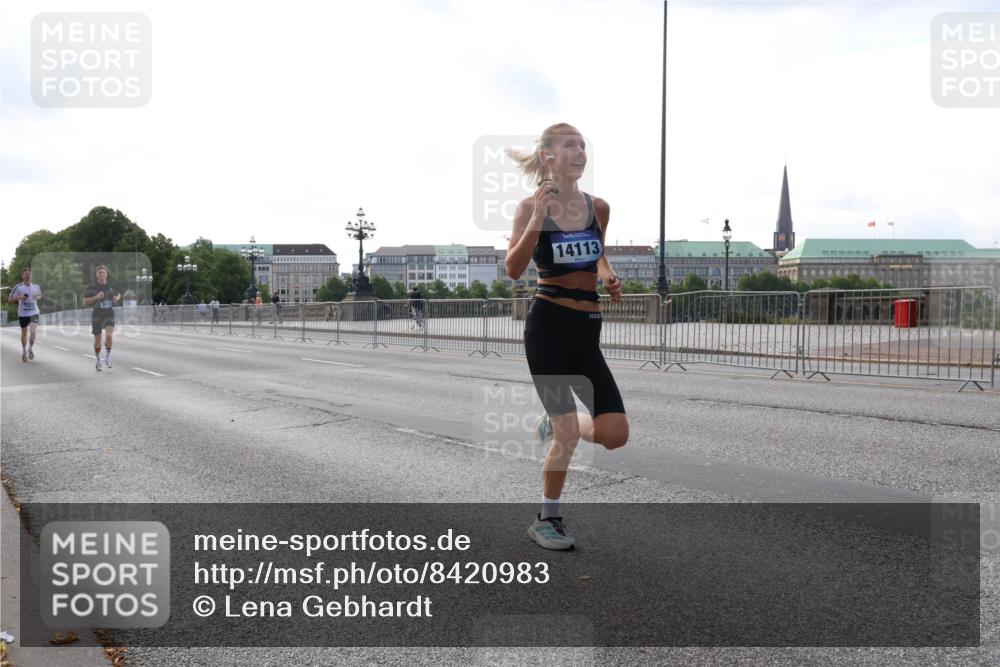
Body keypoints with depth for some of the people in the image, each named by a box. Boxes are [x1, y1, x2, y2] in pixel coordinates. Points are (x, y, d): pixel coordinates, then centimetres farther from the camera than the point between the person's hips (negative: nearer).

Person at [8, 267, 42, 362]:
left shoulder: (36, 286, 1)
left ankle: (31, 349, 2)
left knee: (32, 331, -20)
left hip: (34, 313, 0)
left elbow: (40, 295, 23)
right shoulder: (18, 287, -6)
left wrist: (37, 297, -1)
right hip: (22, 314, 0)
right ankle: (24, 351, 32)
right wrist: (19, 298, -20)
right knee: (24, 333, 11)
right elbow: (9, 300, -2)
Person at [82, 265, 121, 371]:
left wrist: (117, 298, -1)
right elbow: (85, 302, -7)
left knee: (109, 335, -23)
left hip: (109, 314, 0)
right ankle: (97, 359, 31)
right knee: (97, 339, 9)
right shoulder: (92, 288, -4)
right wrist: (96, 297, -21)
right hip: (97, 315, 0)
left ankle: (108, 355, -1)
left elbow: (118, 295, 23)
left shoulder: (112, 286, 4)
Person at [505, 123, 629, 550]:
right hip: (547, 323, -4)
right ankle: (546, 521, 18)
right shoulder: (531, 207, -5)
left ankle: (554, 425, 28)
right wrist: (537, 219, -24)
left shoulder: (598, 207, 8)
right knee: (568, 434, -5)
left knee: (615, 436, -4)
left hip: (587, 328, 5)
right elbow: (514, 271, -16)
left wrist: (608, 278, 5)